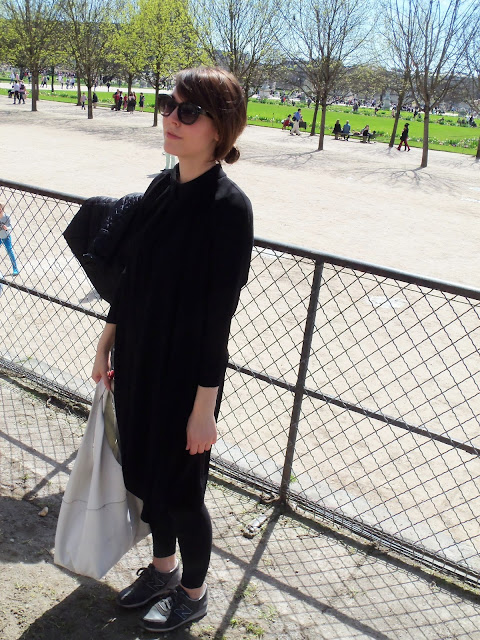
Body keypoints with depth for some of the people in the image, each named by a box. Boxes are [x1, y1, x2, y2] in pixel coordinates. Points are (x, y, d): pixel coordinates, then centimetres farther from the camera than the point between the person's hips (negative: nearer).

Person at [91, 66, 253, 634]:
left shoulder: (228, 207, -20)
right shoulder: (163, 186, 2)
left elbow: (219, 314, -20)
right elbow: (129, 274, 9)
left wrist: (204, 406, -17)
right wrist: (106, 344, 13)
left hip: (186, 374, -7)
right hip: (136, 362, 7)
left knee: (179, 486, 11)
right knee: (144, 471, 22)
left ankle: (193, 593, 40)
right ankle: (163, 568, 49)